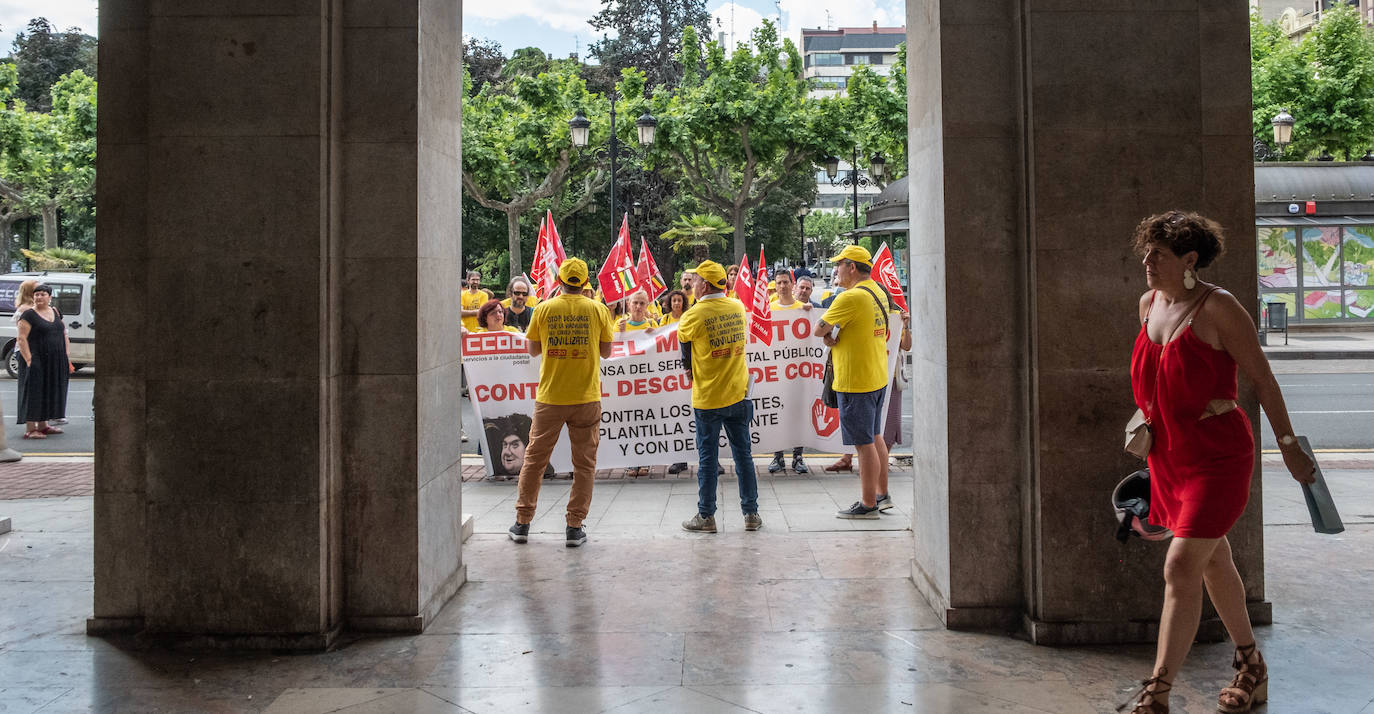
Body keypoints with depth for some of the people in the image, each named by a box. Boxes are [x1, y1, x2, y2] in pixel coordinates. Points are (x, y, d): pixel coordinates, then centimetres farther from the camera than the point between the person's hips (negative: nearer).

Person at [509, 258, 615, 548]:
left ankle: (522, 523, 17)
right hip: (586, 397, -1)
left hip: (550, 397, 1)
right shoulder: (598, 310, -3)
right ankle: (575, 527, 8)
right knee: (584, 463, 8)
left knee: (534, 458, 12)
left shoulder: (544, 309, -1)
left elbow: (533, 350, 7)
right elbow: (606, 352, 4)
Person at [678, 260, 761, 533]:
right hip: (738, 393, 4)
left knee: (707, 458, 4)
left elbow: (683, 339, 2)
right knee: (743, 454, 10)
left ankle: (706, 516, 10)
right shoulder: (738, 308, 3)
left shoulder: (694, 316, -12)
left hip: (707, 398, -4)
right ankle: (751, 513, 15)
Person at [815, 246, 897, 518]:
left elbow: (819, 330, -16)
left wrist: (828, 332, 4)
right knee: (874, 437, 18)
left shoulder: (850, 297, -20)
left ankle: (868, 504, 6)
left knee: (864, 444, -2)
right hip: (878, 377, 9)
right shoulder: (879, 293, 10)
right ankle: (882, 494, 28)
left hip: (855, 382, -9)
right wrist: (836, 337, -1)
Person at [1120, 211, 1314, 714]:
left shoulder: (1218, 308, -16)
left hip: (1218, 458, -8)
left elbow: (1262, 378, -10)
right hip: (1169, 457, 8)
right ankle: (1251, 670, 38)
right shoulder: (1149, 305, 5)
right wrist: (1148, 418, 15)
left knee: (1180, 568, -13)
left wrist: (1288, 446, -6)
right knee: (1213, 563, 19)